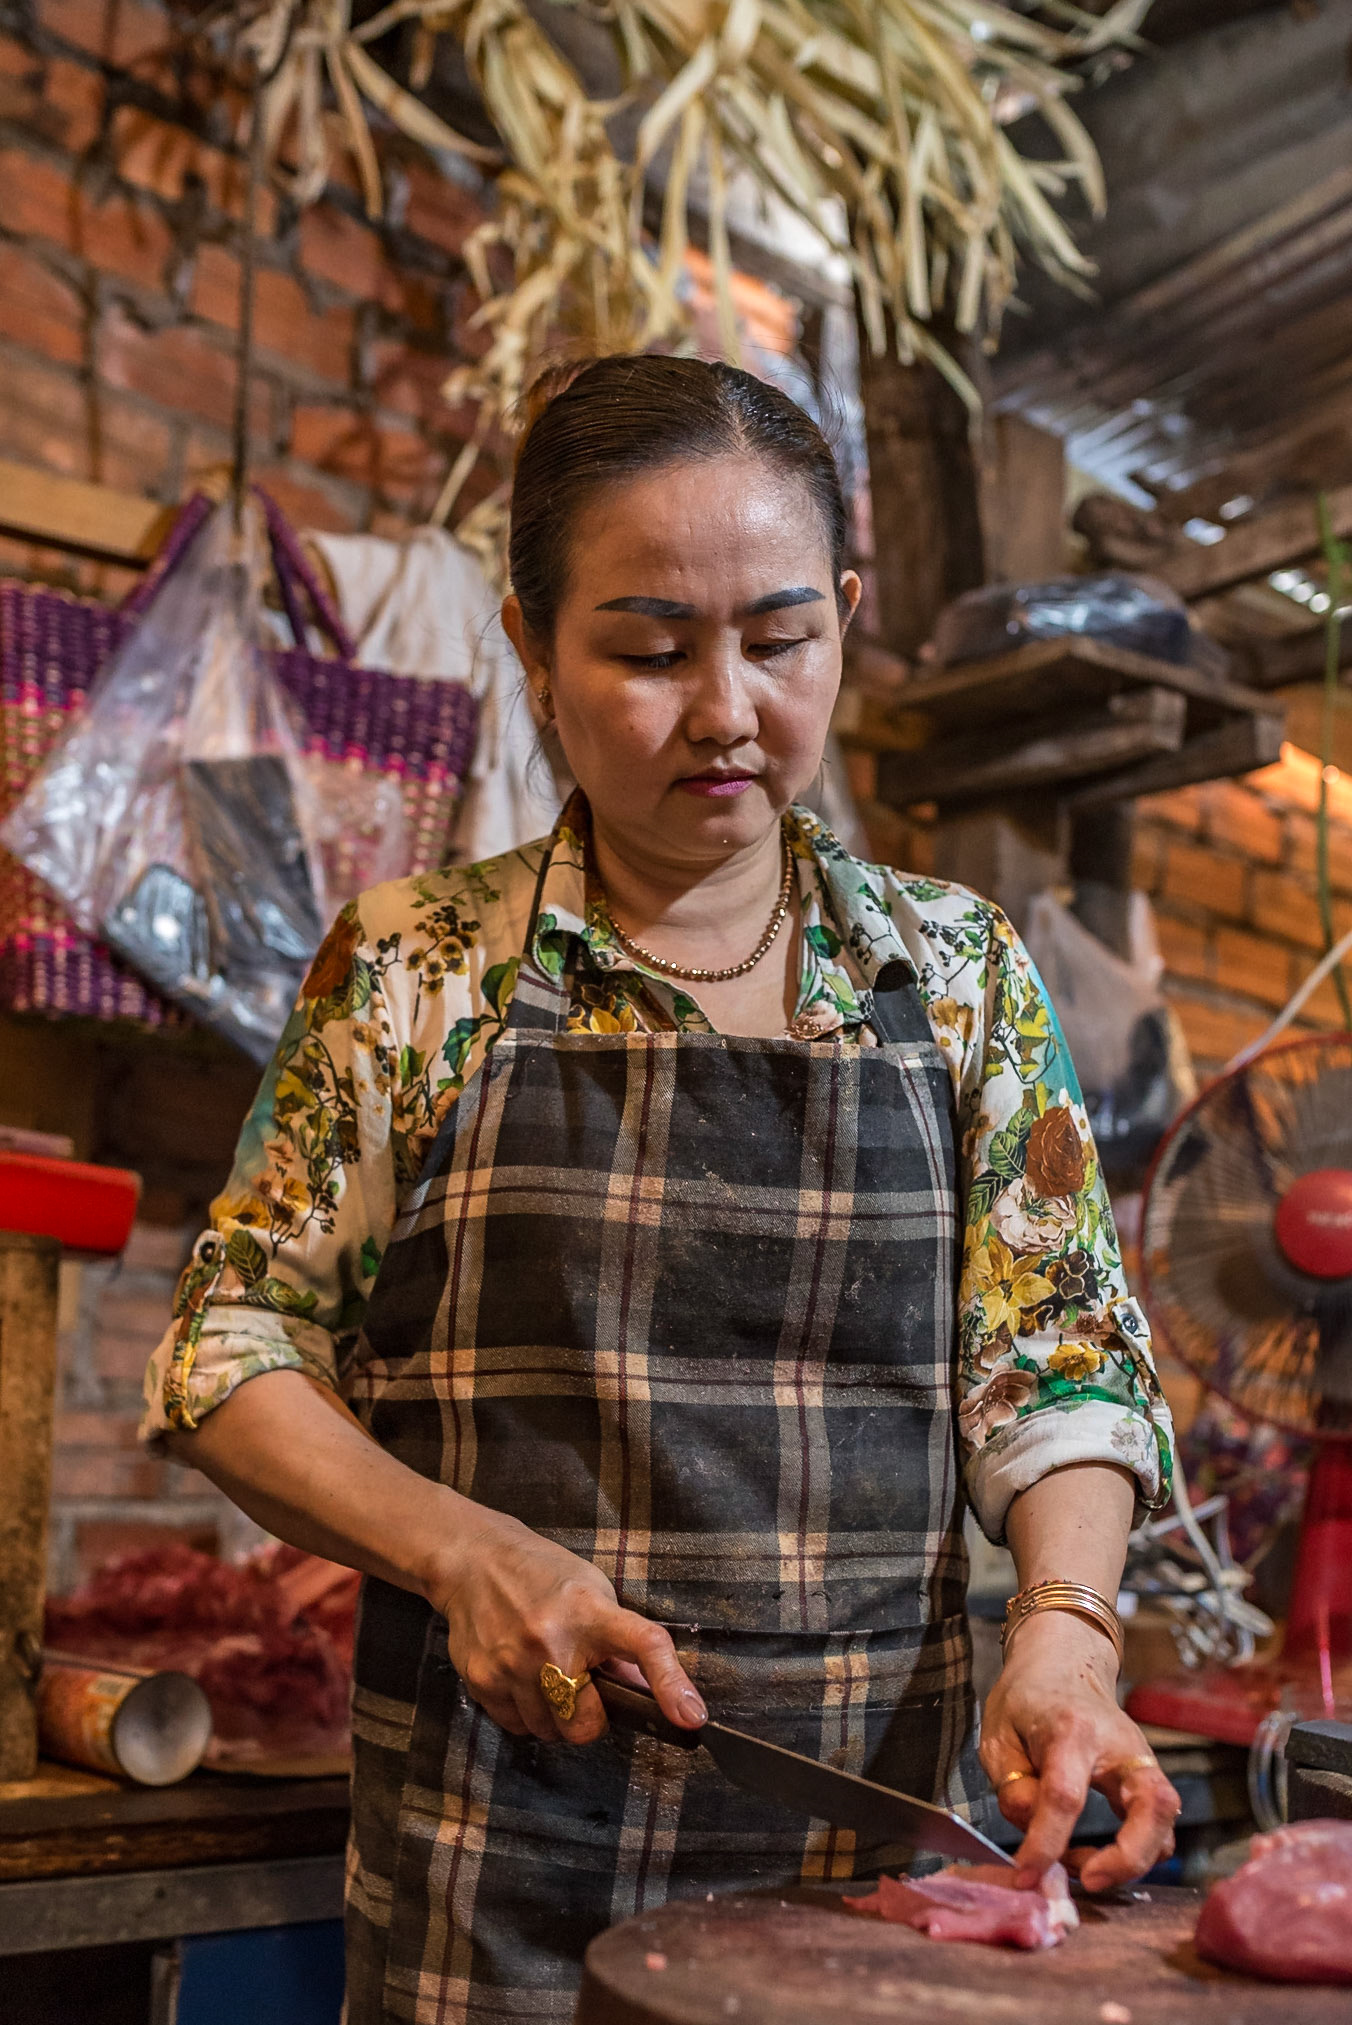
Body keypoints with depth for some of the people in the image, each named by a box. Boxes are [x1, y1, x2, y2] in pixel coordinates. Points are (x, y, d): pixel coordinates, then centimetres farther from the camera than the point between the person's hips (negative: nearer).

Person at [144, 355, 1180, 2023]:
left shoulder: (962, 977, 2)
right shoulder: (415, 970, -3)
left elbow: (1060, 1362, 2)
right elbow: (232, 1354, 0)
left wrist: (1064, 1631, -16)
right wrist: (467, 1553, -16)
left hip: (880, 1836, 2)